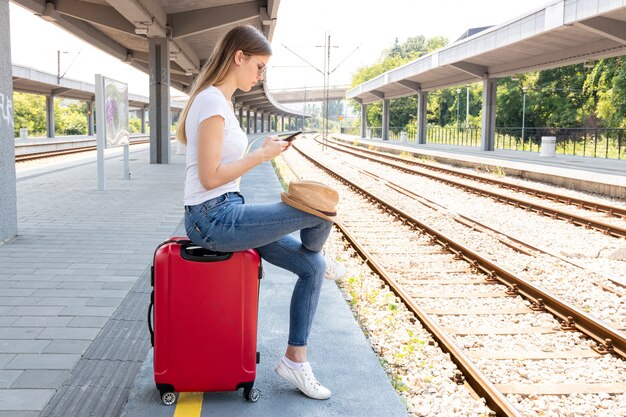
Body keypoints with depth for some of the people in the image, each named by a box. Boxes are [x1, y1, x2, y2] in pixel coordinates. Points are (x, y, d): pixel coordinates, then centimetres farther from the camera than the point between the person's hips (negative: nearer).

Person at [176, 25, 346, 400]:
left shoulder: (218, 100, 14)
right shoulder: (212, 101, -16)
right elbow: (210, 177, -21)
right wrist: (262, 155, -13)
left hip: (226, 213, 10)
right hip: (213, 219, -10)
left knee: (312, 268, 6)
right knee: (321, 210, -14)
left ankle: (295, 360, 14)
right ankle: (318, 256, 23)